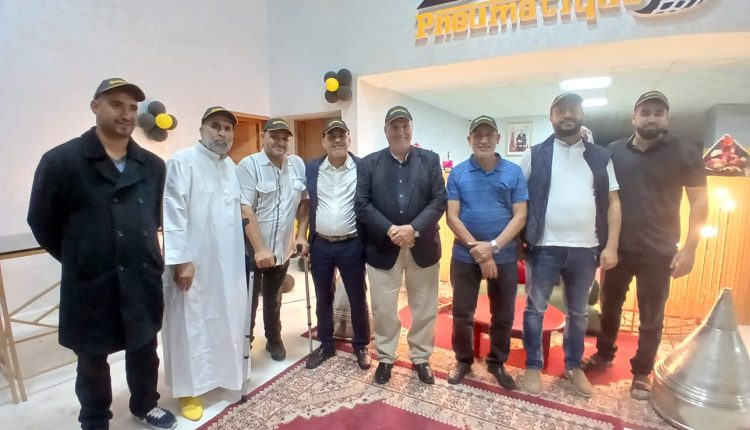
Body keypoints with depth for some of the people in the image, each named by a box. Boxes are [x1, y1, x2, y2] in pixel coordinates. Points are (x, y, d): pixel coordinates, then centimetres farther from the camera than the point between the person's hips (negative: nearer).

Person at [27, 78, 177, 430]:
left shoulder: (153, 166, 3)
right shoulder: (60, 161, -9)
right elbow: (42, 223, -1)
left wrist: (141, 256, 11)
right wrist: (80, 260, 6)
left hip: (143, 282, 3)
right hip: (90, 285, -3)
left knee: (144, 351, 19)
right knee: (92, 361, 16)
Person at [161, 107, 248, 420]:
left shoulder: (231, 166, 12)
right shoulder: (182, 162, -10)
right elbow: (174, 215, -15)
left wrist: (242, 254, 10)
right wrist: (181, 260, -17)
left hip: (228, 262, 7)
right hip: (194, 262, -6)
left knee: (225, 320, 18)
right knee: (192, 325, 6)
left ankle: (223, 372, 38)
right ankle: (189, 389, 24)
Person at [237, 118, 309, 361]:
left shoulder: (298, 165, 0)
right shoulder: (249, 165, -13)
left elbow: (304, 202, 7)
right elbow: (245, 210, -18)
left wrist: (301, 234, 1)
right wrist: (259, 249, -22)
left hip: (282, 248, 4)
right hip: (252, 250, -4)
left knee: (274, 300, 22)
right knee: (248, 301, 9)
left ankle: (274, 340, 42)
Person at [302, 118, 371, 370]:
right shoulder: (311, 169, 2)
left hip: (352, 245, -2)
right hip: (320, 245, 3)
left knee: (358, 298, 10)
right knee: (323, 298, 16)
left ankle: (361, 346, 31)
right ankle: (325, 345, 35)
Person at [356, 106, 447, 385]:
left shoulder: (430, 160, 4)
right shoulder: (369, 163, 4)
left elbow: (439, 201, -4)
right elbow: (362, 204, -4)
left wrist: (413, 228, -17)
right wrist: (389, 230, -17)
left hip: (422, 246, 1)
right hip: (382, 248, 0)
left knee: (425, 308, 13)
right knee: (383, 309, 10)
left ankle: (421, 358, 33)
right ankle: (385, 358, 31)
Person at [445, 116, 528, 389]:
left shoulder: (514, 173, 0)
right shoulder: (457, 173, -2)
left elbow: (520, 216, -4)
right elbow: (452, 217, -6)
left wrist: (493, 246, -17)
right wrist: (477, 248, -15)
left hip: (505, 256, 1)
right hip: (465, 256, 0)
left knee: (503, 315, 13)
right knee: (462, 313, 10)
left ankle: (497, 363, 35)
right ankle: (463, 360, 32)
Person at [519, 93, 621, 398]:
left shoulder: (600, 157, 8)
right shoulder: (535, 155, 0)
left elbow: (612, 202, 6)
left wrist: (611, 245, -1)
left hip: (586, 249, 3)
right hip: (544, 247, -2)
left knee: (578, 312, 16)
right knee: (535, 309, 7)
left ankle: (573, 367, 34)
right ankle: (533, 366, 24)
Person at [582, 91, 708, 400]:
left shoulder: (685, 154, -3)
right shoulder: (614, 151, 1)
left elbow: (699, 201, -2)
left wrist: (689, 248, -10)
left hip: (658, 252, -2)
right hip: (617, 247, 2)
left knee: (651, 317, 10)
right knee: (609, 306, 16)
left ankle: (642, 372, 28)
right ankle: (604, 354, 37)